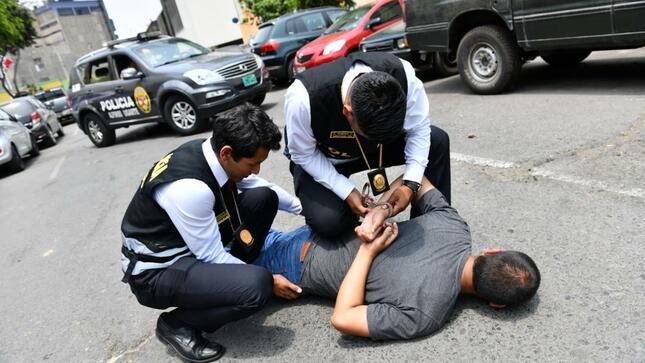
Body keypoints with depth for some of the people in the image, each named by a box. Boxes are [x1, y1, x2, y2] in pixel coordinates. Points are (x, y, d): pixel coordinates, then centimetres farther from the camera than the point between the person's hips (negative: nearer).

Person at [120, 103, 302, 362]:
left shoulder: (211, 152, -10)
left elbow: (258, 184, 10)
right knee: (257, 285, -29)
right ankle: (176, 324, -3)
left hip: (195, 243, 8)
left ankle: (230, 278, 10)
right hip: (156, 272, -8)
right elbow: (212, 257, -22)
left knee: (263, 197, -3)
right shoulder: (189, 187, -34)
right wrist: (268, 281, -12)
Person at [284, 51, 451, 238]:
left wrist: (410, 184, -25)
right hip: (319, 157, -3)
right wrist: (347, 192, -27)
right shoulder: (303, 99, -40)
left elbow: (418, 130, -15)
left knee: (437, 140, -16)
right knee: (328, 222, -28)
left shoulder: (402, 75, -32)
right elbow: (303, 155, -21)